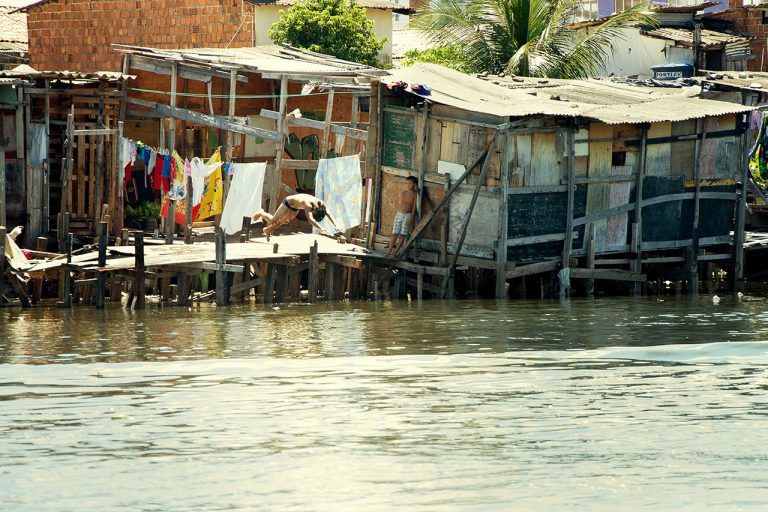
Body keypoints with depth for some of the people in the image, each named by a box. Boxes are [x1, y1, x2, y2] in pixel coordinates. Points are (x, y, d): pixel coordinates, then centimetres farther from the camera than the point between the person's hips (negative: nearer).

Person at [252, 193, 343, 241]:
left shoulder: (321, 204, -31)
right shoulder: (308, 204, -48)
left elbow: (329, 214, -33)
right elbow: (310, 219, -60)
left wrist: (336, 227, -48)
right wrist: (321, 228, -72)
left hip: (295, 208, 7)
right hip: (288, 203, -7)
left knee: (284, 221, 27)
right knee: (273, 221, 5)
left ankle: (268, 230, 52)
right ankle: (261, 213, 36)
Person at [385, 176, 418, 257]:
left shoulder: (415, 194, -3)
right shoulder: (403, 193, 9)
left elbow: (414, 207, -8)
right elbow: (401, 204, 12)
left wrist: (411, 218, -15)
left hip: (408, 215, -4)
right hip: (399, 214, 4)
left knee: (402, 235, -6)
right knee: (394, 234, 1)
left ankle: (394, 253, -5)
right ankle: (388, 252, 1)